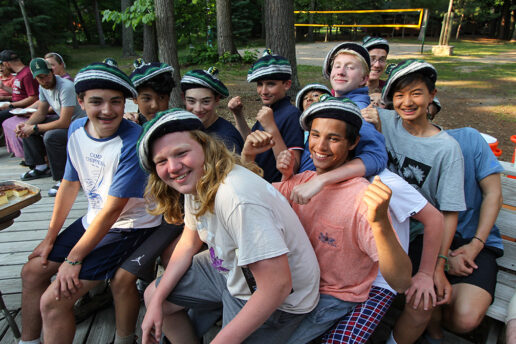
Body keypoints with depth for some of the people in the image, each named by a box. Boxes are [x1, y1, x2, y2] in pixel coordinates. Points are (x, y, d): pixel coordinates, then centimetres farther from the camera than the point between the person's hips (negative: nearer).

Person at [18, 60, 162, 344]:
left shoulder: (134, 143, -28)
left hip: (129, 227, -8)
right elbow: (70, 184, 7)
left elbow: (112, 209, -24)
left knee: (53, 300, -13)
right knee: (32, 271, 14)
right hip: (93, 219, 8)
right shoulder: (76, 129, -3)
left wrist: (74, 259, -15)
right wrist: (50, 238, 11)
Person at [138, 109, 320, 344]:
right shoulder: (195, 182, -8)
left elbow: (277, 285, -34)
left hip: (278, 302, -8)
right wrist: (157, 301, 5)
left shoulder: (238, 198, -37)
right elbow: (189, 244, 7)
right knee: (153, 296, 16)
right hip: (229, 270, 8)